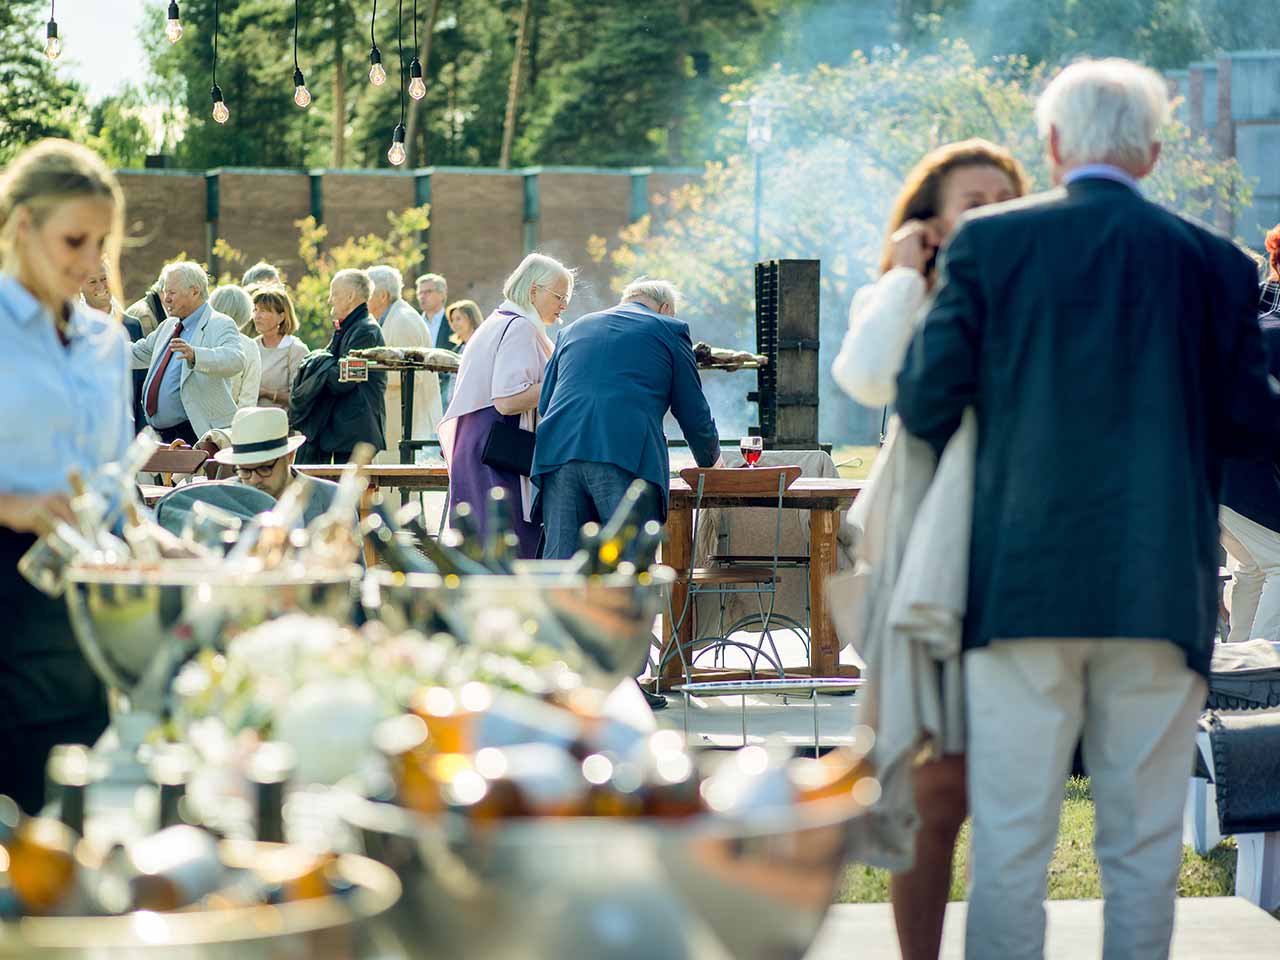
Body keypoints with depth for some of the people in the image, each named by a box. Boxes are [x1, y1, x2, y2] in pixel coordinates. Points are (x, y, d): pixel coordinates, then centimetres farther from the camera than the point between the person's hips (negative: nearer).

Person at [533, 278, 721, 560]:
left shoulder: (574, 328, 27)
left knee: (560, 559, 3)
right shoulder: (670, 330, 15)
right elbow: (693, 413, 16)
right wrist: (711, 462, 33)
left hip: (559, 452, 4)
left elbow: (544, 403, 26)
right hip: (631, 454, -4)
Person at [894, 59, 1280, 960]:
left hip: (1023, 581, -1)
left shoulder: (989, 241, -1)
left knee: (1010, 836, 4)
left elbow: (926, 401, -3)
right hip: (1163, 587, 1)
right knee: (1144, 844, 8)